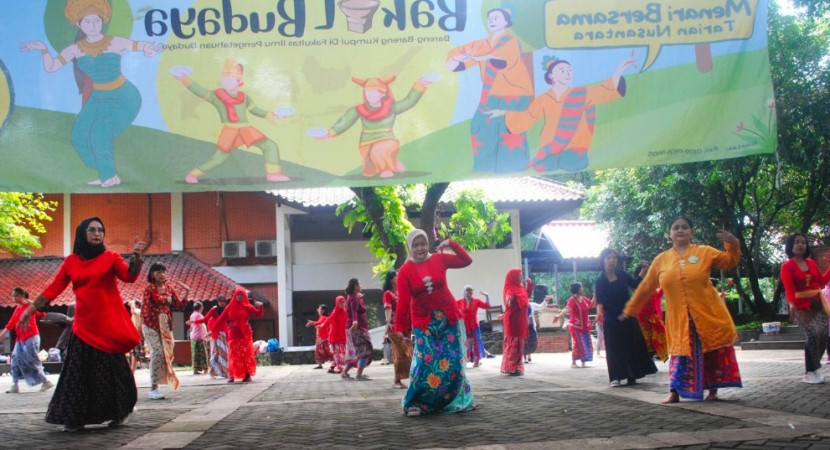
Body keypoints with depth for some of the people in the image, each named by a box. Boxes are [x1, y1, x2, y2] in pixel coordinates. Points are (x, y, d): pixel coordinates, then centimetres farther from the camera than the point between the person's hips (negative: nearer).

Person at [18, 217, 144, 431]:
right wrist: (31, 309, 4)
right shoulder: (71, 261, 6)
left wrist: (136, 257, -34)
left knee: (111, 370, 1)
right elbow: (53, 288, 8)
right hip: (84, 325, 3)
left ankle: (118, 413, 14)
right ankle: (75, 418, 8)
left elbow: (129, 276, -16)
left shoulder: (111, 257, -1)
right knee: (78, 372, 2)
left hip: (109, 323, -3)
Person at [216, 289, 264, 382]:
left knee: (246, 354, -2)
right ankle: (231, 375, 2)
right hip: (233, 334, 1)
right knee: (233, 355, 1)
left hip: (245, 334, -1)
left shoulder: (247, 307, 1)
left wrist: (260, 307, -23)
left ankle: (248, 375, 2)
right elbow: (221, 319, 4)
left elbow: (259, 314, -4)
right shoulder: (230, 307, 4)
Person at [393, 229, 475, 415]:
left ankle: (455, 400, 21)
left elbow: (467, 261, 9)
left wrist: (451, 244, -1)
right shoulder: (404, 271, -7)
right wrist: (400, 328, -14)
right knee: (425, 362, -11)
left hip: (449, 319, 2)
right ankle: (416, 403, 3)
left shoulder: (439, 259, 0)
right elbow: (403, 302, -11)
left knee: (453, 361, 4)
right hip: (423, 323, -2)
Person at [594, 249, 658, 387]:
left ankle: (632, 376, 17)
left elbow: (635, 284, 16)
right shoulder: (600, 281, -9)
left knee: (632, 345, 7)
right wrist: (599, 311, -36)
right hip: (612, 320, -4)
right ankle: (616, 377, 3)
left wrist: (643, 270, 7)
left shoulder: (622, 275, 1)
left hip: (627, 316, 4)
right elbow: (600, 300, -16)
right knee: (615, 348, -2)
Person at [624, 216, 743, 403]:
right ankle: (674, 392, 5)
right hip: (679, 319, 1)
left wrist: (732, 244, -17)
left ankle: (713, 390, 18)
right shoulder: (661, 260, 5)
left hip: (708, 315, 0)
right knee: (681, 352, 2)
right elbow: (646, 287, 11)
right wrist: (630, 309, 15)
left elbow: (729, 261, 2)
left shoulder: (704, 252, 2)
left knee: (713, 352, 5)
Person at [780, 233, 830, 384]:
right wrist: (792, 305, -32)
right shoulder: (787, 266, -5)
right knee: (812, 336, -18)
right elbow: (789, 288, -17)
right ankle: (809, 373, -10)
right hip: (801, 306, -6)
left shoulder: (811, 263, 13)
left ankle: (813, 369, 14)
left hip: (818, 304, 6)